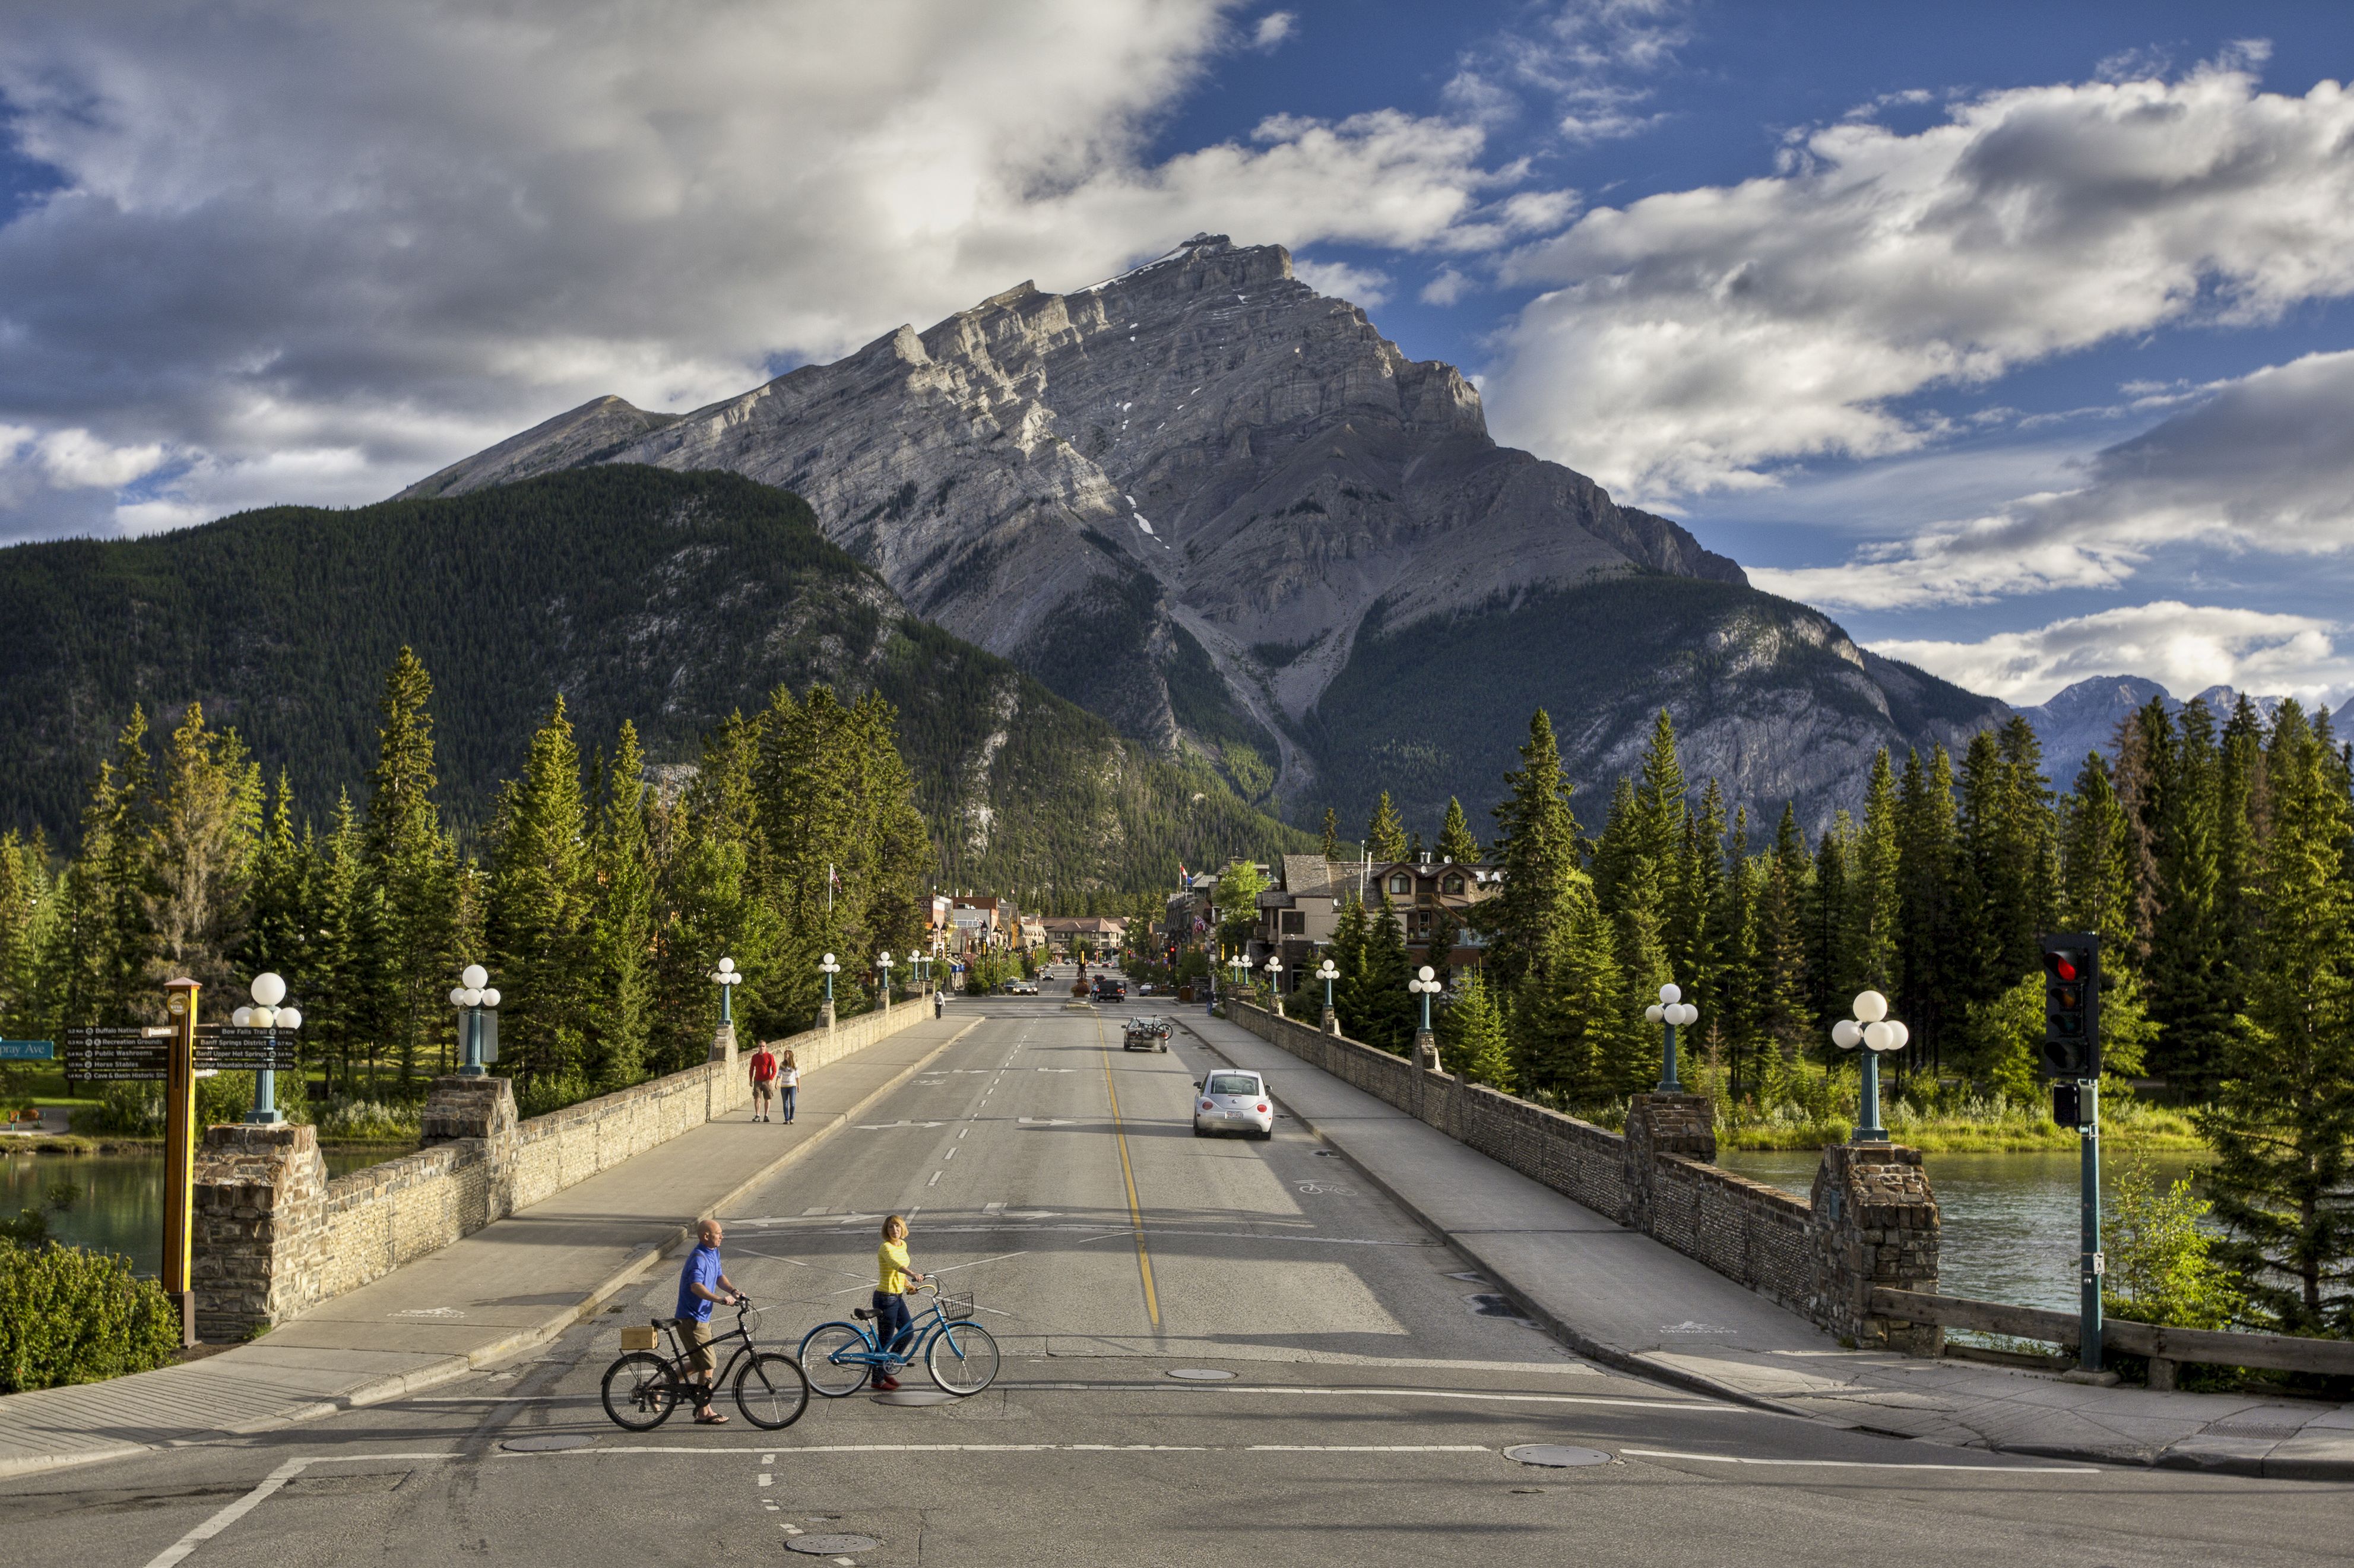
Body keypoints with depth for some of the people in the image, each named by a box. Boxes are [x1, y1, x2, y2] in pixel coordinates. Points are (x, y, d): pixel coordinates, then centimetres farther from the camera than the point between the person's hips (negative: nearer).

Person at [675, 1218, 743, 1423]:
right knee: (709, 1365, -5)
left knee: (700, 1362, 18)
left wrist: (733, 1290, -4)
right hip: (692, 1319, -10)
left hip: (703, 1317, 10)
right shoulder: (699, 1258, -22)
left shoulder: (714, 1253, 9)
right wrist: (720, 1299, -46)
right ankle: (704, 1412, 3)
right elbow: (696, 1286, -35)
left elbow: (719, 1277, 15)